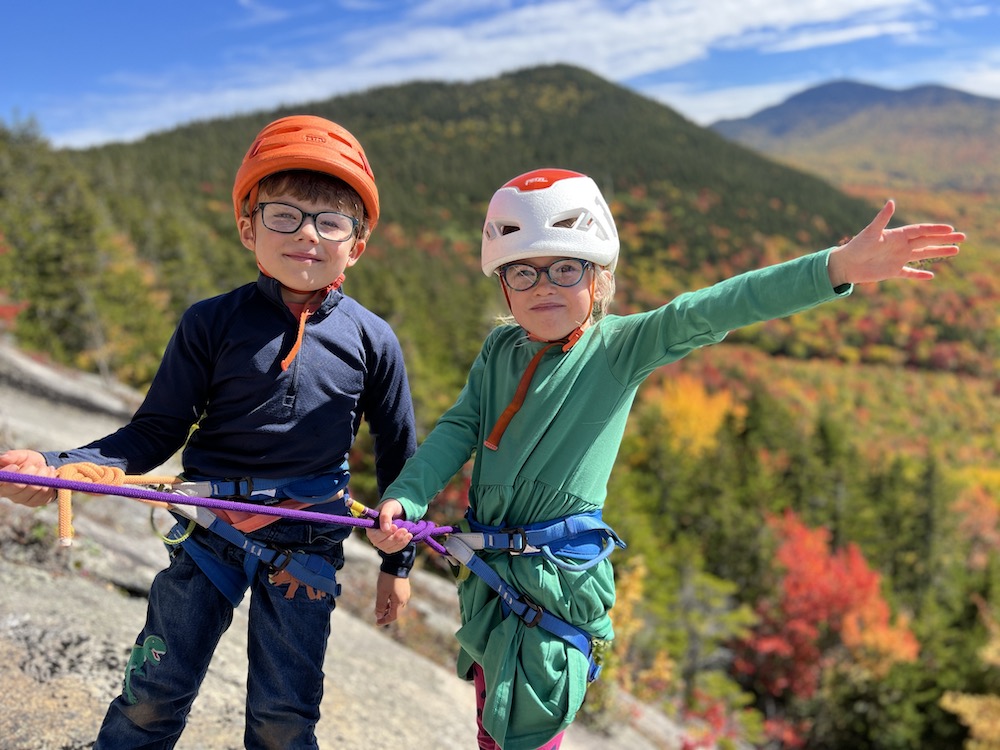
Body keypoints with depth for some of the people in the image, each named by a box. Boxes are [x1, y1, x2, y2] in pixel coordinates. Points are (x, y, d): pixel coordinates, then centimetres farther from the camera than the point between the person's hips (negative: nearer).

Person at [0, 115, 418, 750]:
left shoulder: (373, 340, -5)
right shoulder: (212, 323, -7)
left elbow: (399, 455, 4)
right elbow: (158, 430, -3)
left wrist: (399, 562, 8)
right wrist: (59, 468, -20)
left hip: (308, 546, 0)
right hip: (211, 530, 0)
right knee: (152, 698, 10)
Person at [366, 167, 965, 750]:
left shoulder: (618, 348, -10)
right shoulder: (499, 350, 4)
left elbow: (705, 314, -22)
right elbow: (458, 430, 0)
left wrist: (836, 268, -33)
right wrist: (404, 498, -16)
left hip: (557, 579, -5)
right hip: (487, 570, 6)